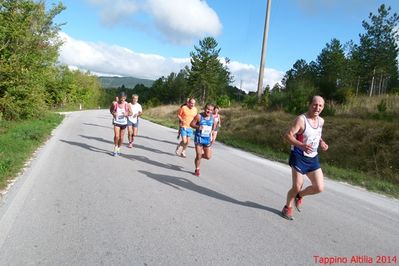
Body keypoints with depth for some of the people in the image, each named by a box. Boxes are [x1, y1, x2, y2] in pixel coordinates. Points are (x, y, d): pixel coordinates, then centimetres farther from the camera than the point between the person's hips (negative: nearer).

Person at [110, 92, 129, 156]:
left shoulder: (126, 105, -8)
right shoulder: (114, 103, -10)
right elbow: (111, 109, 9)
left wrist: (127, 114, -19)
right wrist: (113, 113, -12)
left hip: (124, 122, 2)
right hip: (116, 122, -1)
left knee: (121, 137, 9)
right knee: (116, 136, -16)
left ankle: (118, 149, 32)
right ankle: (115, 149, 6)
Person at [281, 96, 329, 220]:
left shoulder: (321, 121, 6)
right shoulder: (301, 119, -16)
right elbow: (288, 135, -24)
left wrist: (321, 142, 4)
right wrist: (301, 145, -38)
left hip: (313, 158, 6)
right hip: (299, 157, -6)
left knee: (319, 188, 1)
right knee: (297, 187, -2)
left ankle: (299, 195, 30)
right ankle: (287, 208, 25)